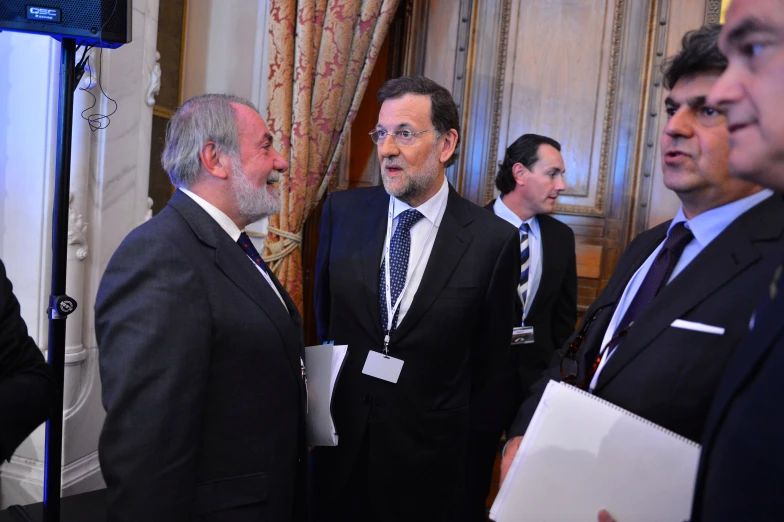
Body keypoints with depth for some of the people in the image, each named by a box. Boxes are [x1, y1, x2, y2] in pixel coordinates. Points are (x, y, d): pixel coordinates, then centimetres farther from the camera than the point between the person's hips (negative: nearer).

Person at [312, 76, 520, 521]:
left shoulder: (494, 240, -13)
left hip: (428, 451, -2)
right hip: (339, 434, 3)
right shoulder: (343, 211, -5)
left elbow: (490, 357, -1)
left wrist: (451, 420, 7)